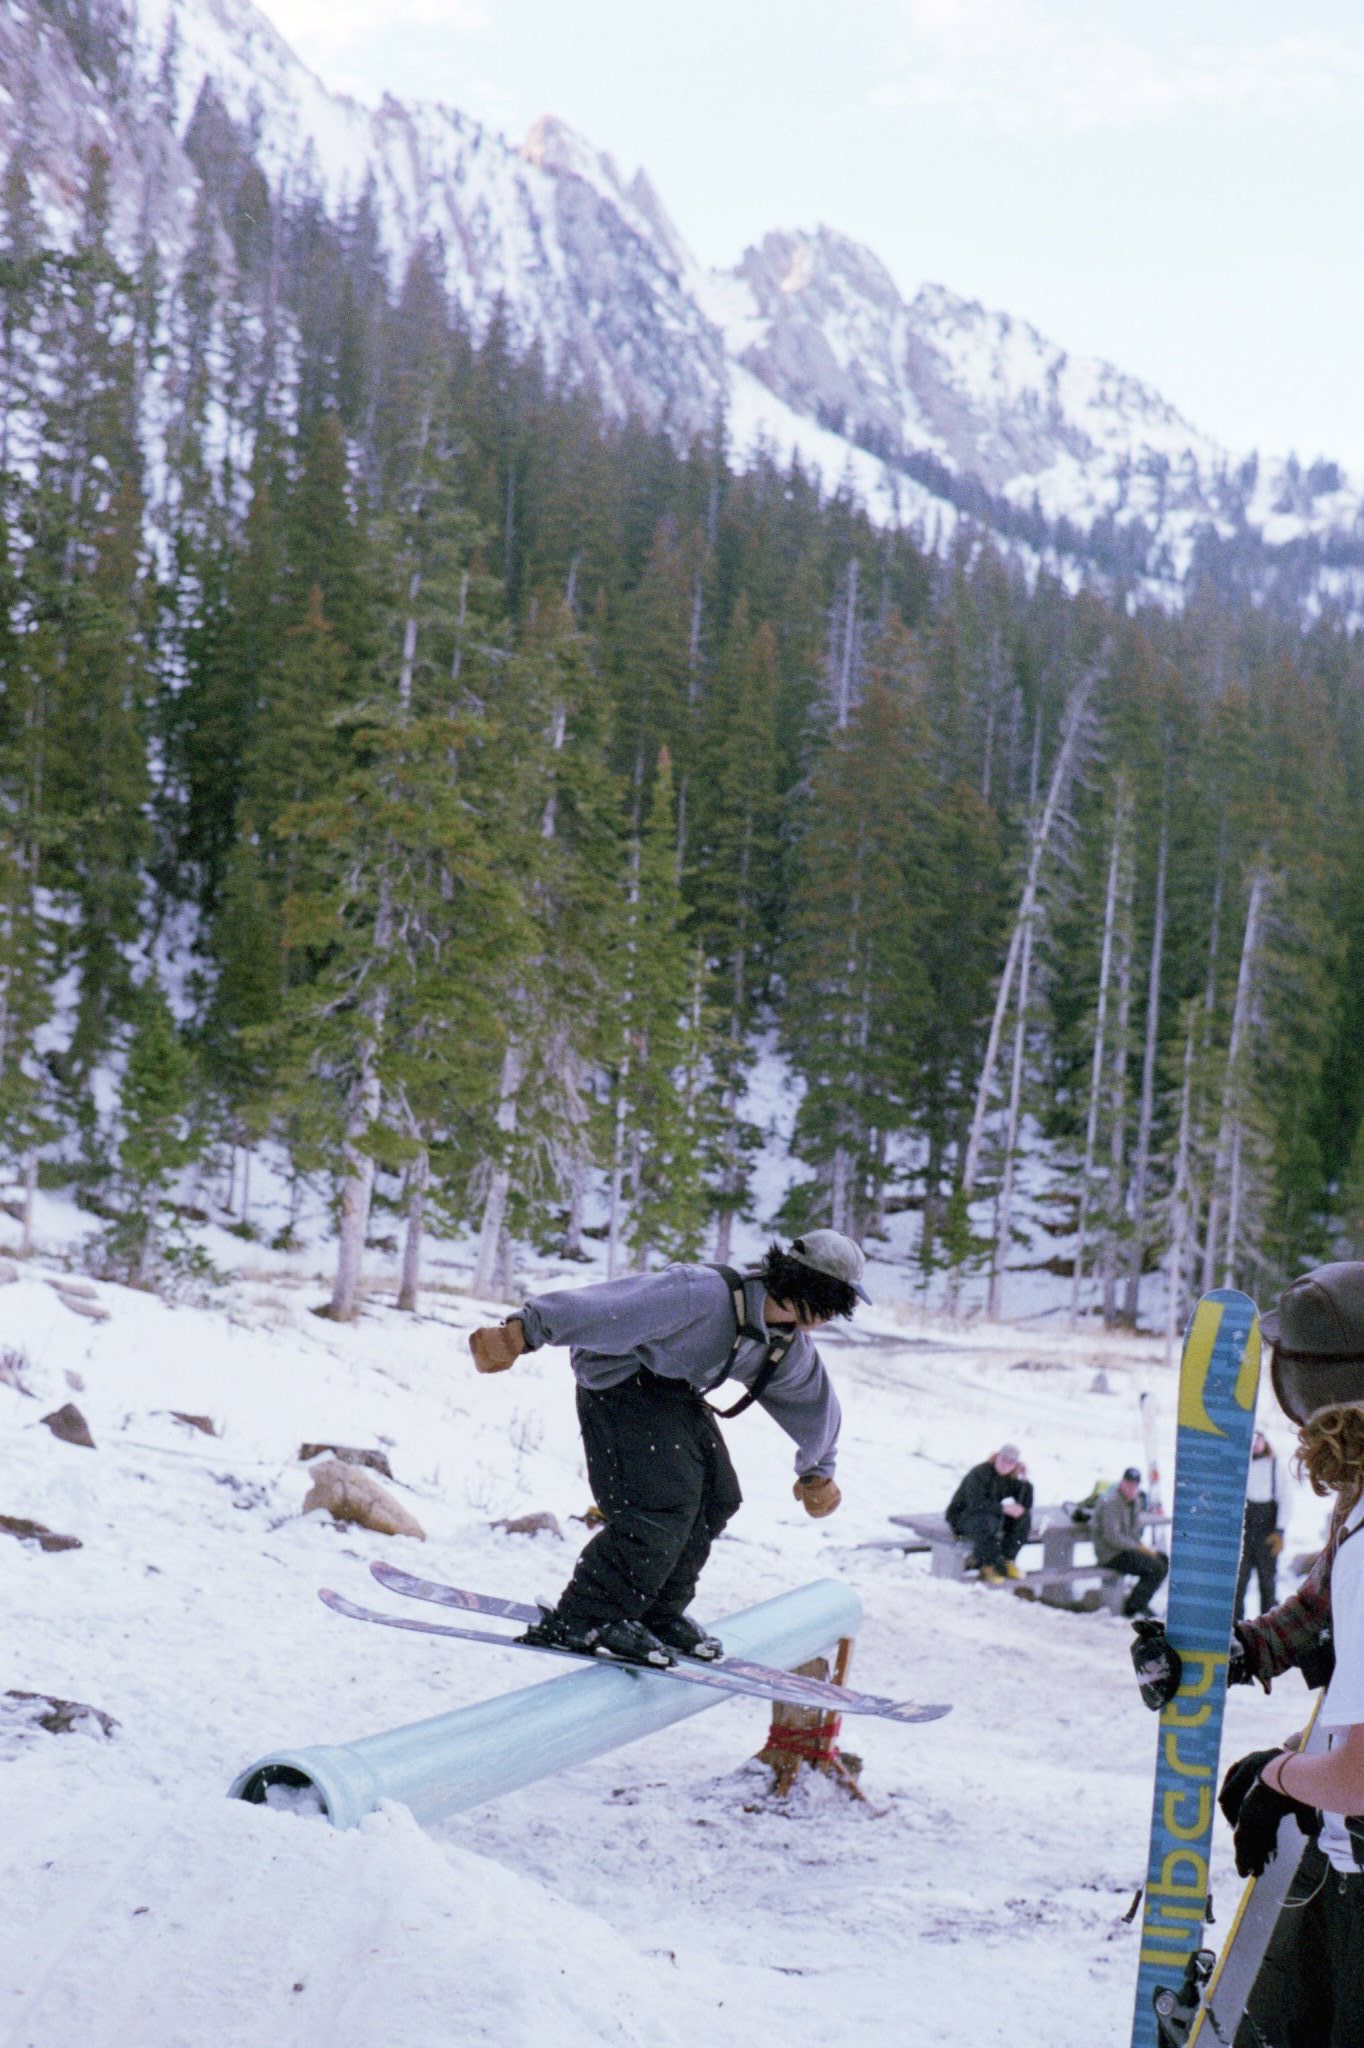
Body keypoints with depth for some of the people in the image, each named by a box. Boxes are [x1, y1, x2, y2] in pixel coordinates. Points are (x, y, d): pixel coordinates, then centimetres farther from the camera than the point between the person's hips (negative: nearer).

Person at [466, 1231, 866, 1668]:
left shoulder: (791, 1351, -4)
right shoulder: (702, 1294, -32)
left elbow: (815, 1401, 18)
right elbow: (606, 1306, -35)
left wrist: (818, 1472, 33)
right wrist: (522, 1332, -38)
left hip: (676, 1393, 9)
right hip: (618, 1382, -9)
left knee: (717, 1497, 5)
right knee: (664, 1501, -20)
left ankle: (657, 1613, 17)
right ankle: (578, 1621, -15)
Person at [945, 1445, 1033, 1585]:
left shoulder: (1011, 1478, -1)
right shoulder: (979, 1473, -22)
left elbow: (1026, 1505, -5)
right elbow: (976, 1504, -35)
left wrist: (1025, 1482, -17)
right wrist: (1003, 1508, -37)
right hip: (961, 1518, -7)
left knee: (1024, 1516, -10)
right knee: (987, 1522, -39)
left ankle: (1007, 1561, -3)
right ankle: (988, 1566, -19)